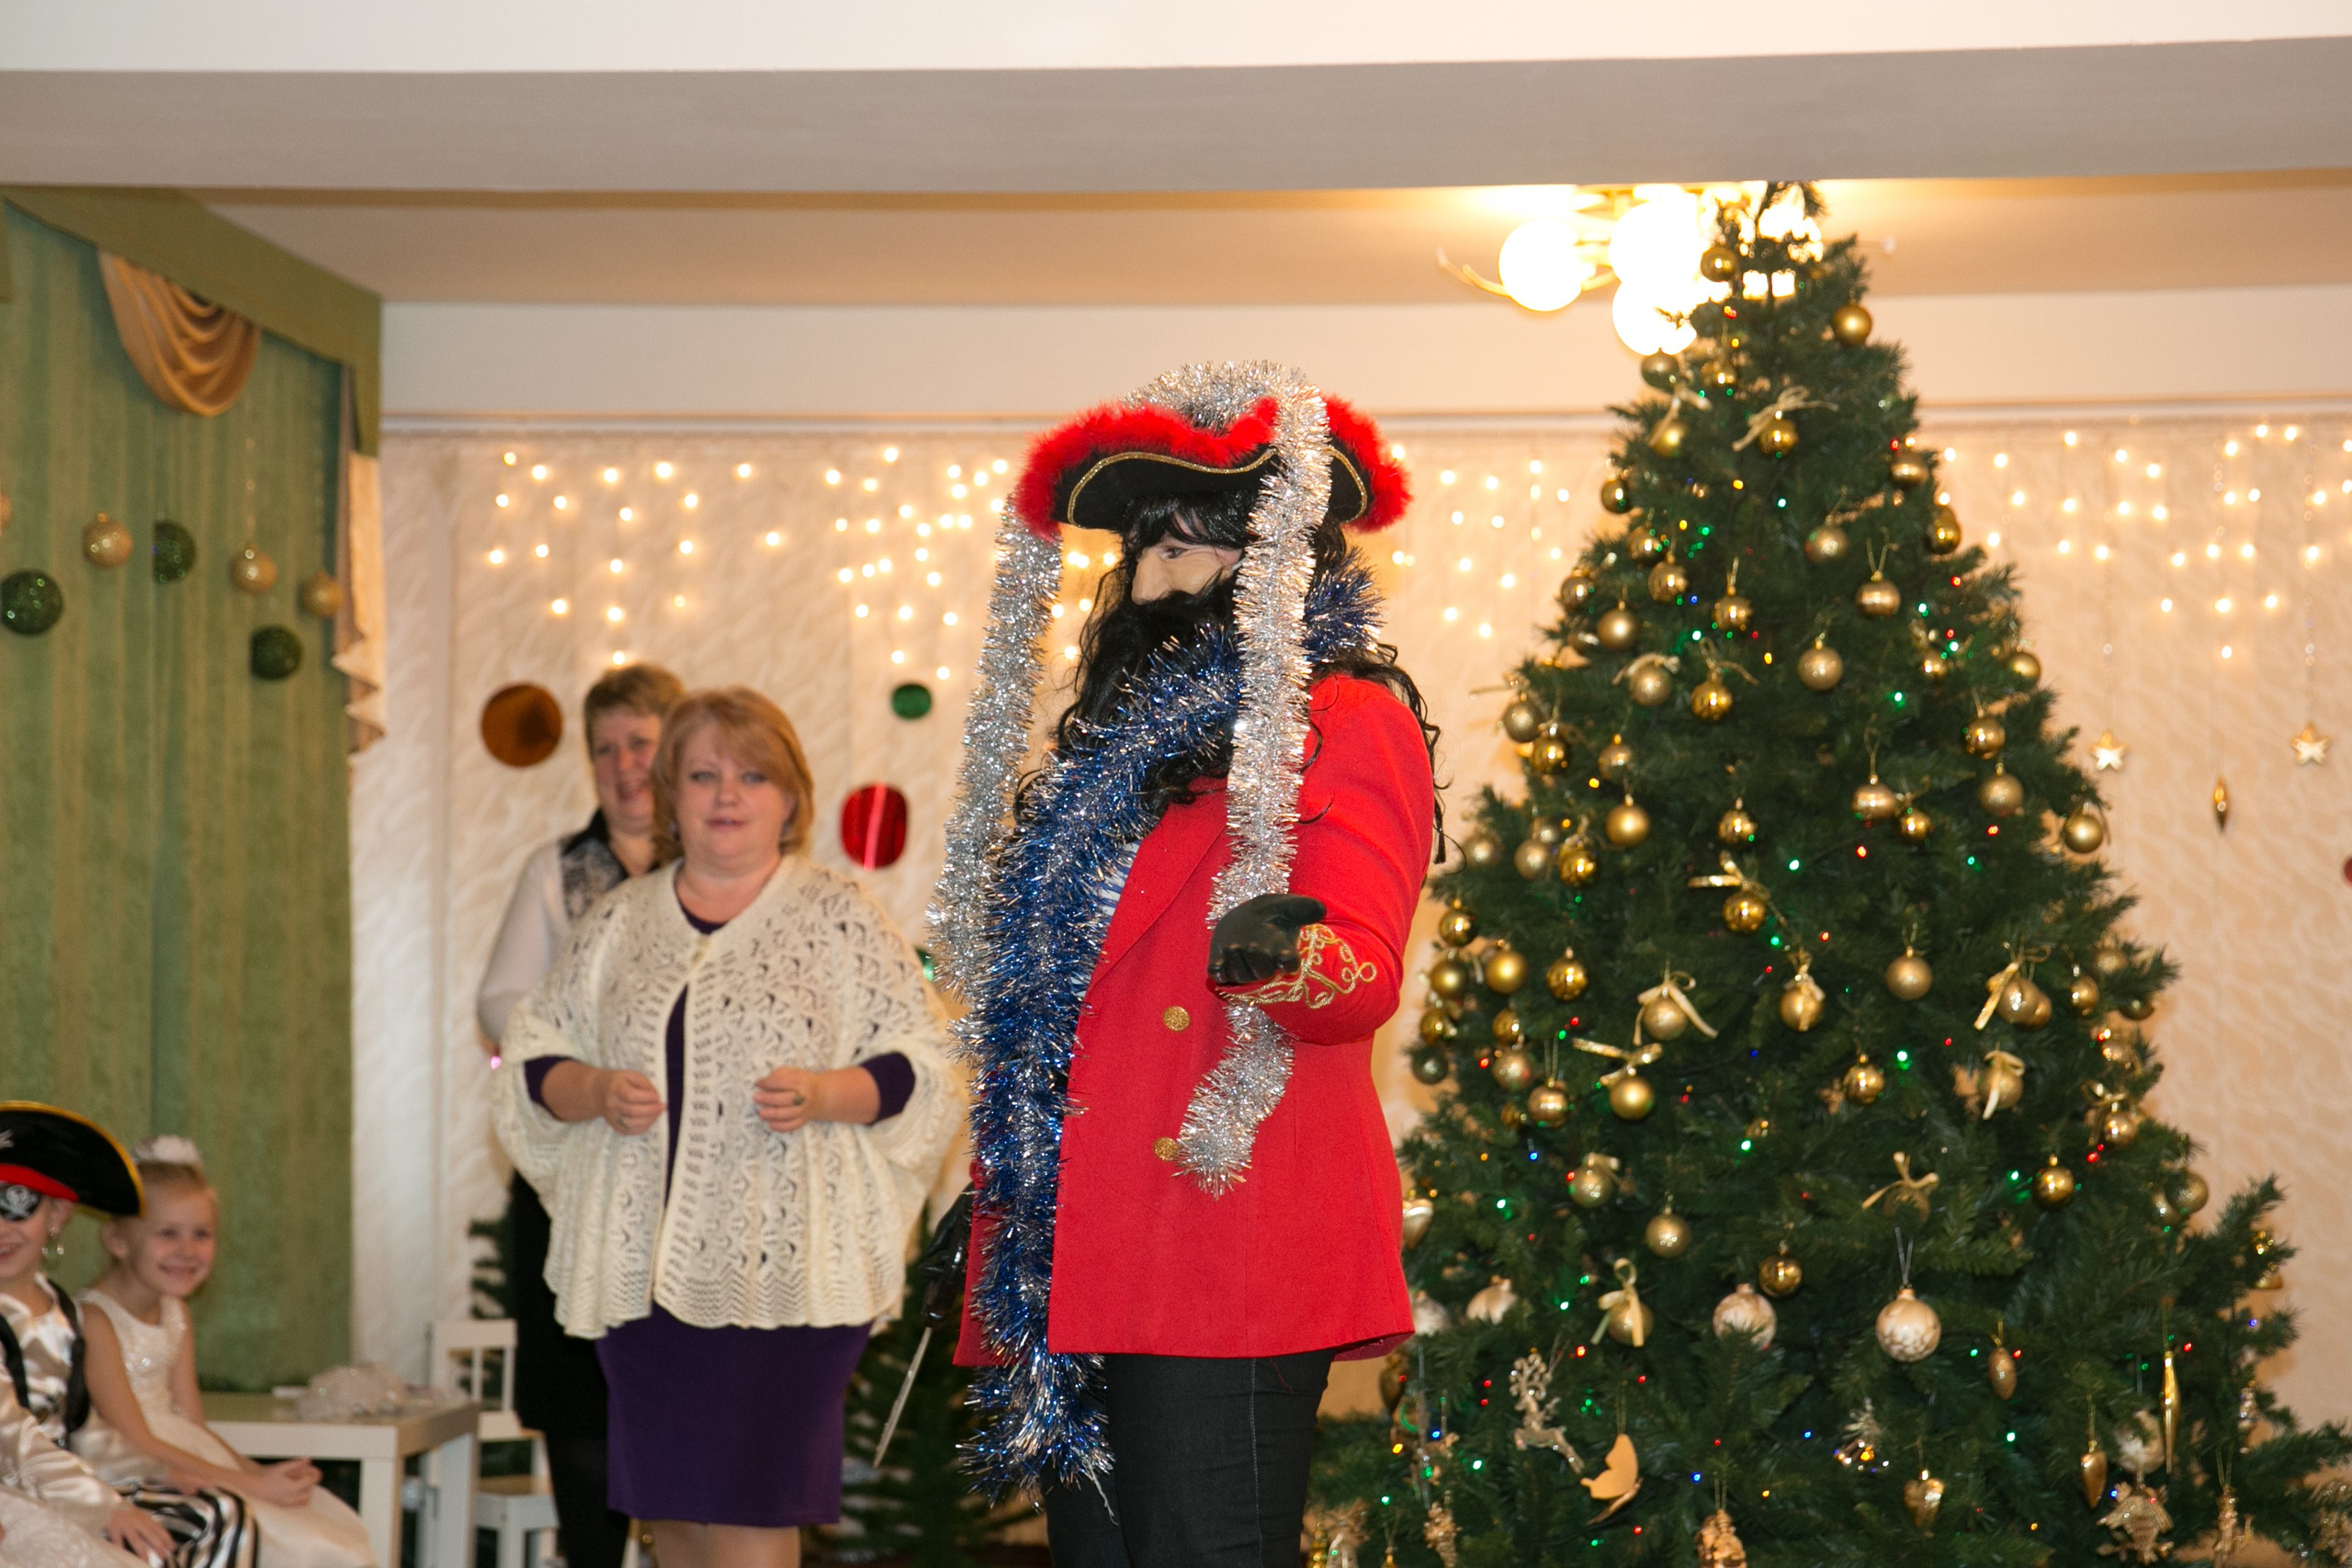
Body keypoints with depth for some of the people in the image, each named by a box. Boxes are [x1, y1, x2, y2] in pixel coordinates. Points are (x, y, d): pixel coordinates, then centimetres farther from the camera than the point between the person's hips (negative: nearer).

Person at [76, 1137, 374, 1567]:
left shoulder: (174, 1312, 14)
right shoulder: (94, 1319, -14)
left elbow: (191, 1423, 12)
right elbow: (137, 1443, -18)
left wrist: (259, 1472, -6)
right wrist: (249, 1485, -19)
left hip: (182, 1464, 9)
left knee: (340, 1533, -3)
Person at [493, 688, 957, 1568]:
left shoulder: (842, 920, 3)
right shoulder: (620, 921, 13)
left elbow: (920, 1066, 1)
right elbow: (532, 1056, 15)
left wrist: (826, 1094, -17)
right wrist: (595, 1092, -6)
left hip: (782, 1265, -4)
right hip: (641, 1265, 4)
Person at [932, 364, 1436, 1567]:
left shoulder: (1345, 717, -2)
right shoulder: (1128, 730, 23)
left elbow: (1366, 969, -15)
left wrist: (1288, 959, -37)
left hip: (1226, 1255, -8)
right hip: (1081, 1251, 8)